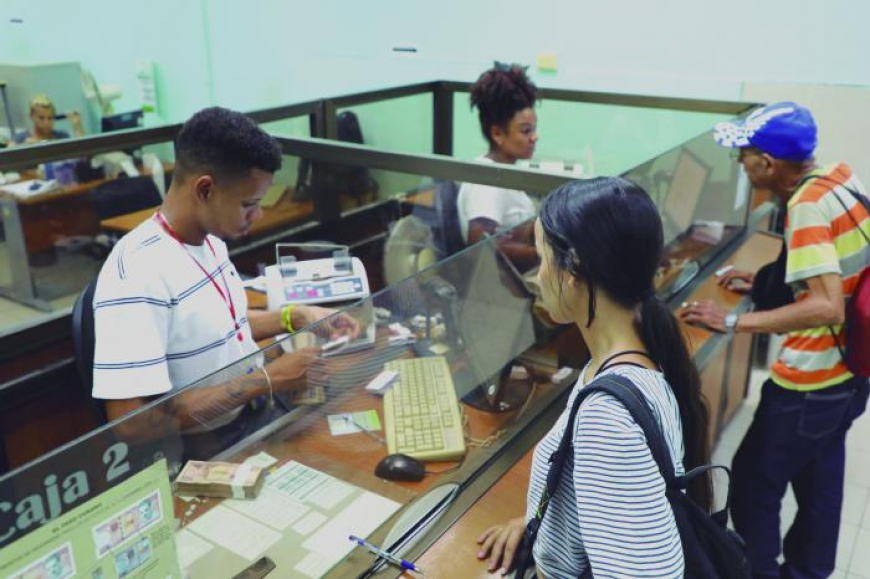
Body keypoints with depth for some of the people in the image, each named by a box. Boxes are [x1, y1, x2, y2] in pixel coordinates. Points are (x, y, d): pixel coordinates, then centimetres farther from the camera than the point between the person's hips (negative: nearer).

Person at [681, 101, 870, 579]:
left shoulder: (808, 206, -25)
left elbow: (827, 307, -33)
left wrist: (732, 322, -31)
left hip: (811, 382, -9)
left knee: (754, 483, 7)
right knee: (819, 482, 23)